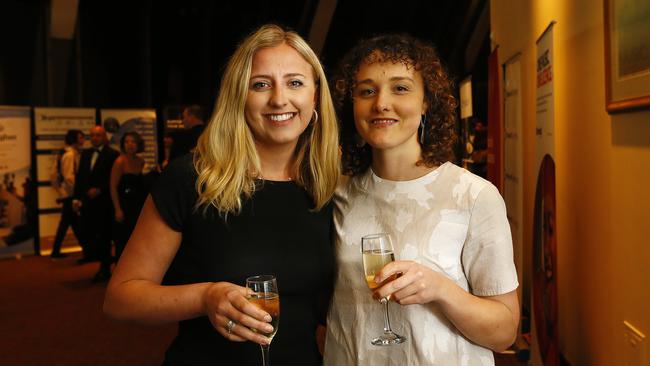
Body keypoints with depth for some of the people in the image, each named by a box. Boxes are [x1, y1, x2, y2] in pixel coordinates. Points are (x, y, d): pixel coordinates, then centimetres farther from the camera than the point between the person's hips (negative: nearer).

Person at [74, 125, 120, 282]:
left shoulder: (112, 155, -5)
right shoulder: (85, 154, 14)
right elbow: (80, 176, 12)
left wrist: (99, 190, -17)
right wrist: (77, 197, 6)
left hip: (104, 202, -5)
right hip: (87, 202, 5)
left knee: (104, 236, 3)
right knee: (86, 234, 3)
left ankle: (104, 269, 13)